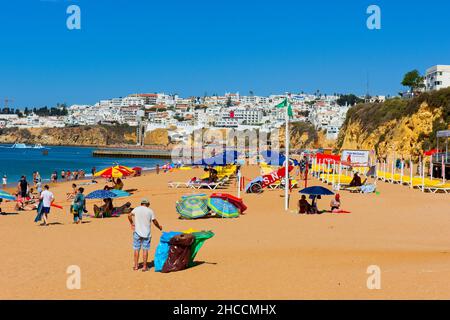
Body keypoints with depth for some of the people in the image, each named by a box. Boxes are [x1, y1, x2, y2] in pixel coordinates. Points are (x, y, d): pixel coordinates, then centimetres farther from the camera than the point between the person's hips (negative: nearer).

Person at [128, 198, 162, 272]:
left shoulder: (136, 209, 2)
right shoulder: (150, 211, 0)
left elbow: (129, 215, -11)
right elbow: (154, 221, 1)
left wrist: (132, 223, 4)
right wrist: (159, 227, 18)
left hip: (137, 232, 1)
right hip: (146, 233, -1)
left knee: (136, 249, 8)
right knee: (145, 249, 3)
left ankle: (136, 266, 11)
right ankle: (144, 266, 5)